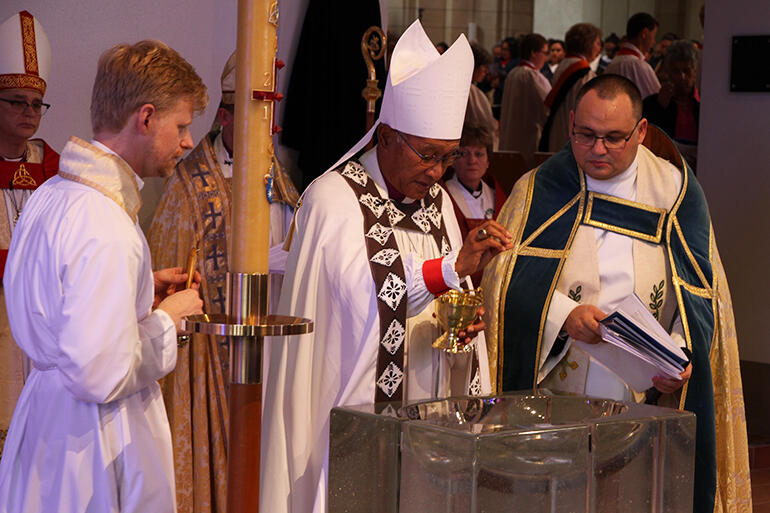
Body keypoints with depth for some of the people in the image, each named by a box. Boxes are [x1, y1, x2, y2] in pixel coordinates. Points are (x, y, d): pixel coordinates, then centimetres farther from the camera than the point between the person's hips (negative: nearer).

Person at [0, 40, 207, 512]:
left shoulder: (51, 195, 6)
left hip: (46, 411, 10)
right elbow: (101, 376, -26)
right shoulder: (106, 229, -24)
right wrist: (165, 317, -12)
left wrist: (142, 290, 12)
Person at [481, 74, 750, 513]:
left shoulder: (676, 192, 6)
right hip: (555, 404, -1)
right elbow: (504, 280, -5)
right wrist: (561, 315, -21)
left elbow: (701, 295, 5)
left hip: (647, 406, 1)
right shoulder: (538, 192, 4)